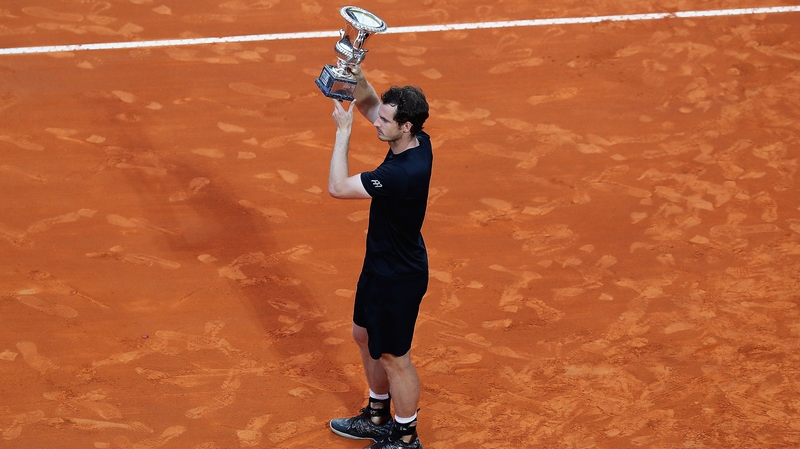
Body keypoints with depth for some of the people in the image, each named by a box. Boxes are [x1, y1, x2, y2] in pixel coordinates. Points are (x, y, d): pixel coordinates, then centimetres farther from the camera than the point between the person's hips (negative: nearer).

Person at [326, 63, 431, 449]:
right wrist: (357, 80, -15)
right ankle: (377, 418, 45)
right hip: (381, 264, 10)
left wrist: (343, 131, -23)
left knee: (393, 358, 9)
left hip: (399, 277, -10)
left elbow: (337, 187, -30)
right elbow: (367, 104, 5)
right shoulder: (417, 141, -9)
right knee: (364, 335, 26)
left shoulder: (404, 173, -36)